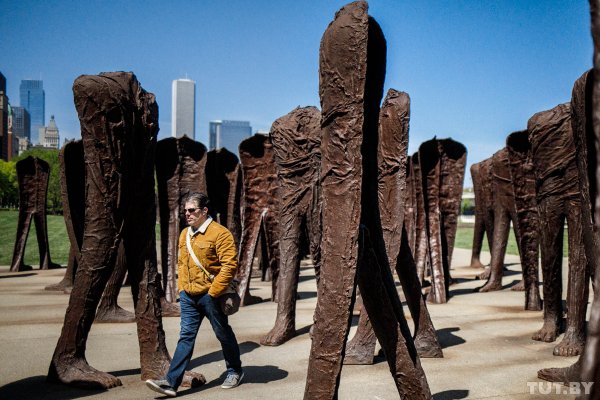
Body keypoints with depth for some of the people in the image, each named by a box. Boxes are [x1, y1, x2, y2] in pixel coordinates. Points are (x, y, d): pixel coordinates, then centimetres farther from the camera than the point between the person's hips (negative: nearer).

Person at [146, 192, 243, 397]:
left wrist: (213, 291, -18)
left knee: (223, 334, 10)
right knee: (186, 337, 4)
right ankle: (171, 382, 2)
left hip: (209, 295, -6)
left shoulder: (220, 233, -13)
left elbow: (229, 264, -18)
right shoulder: (184, 234, 11)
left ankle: (235, 372, 29)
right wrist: (181, 287, 11)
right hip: (188, 296, 6)